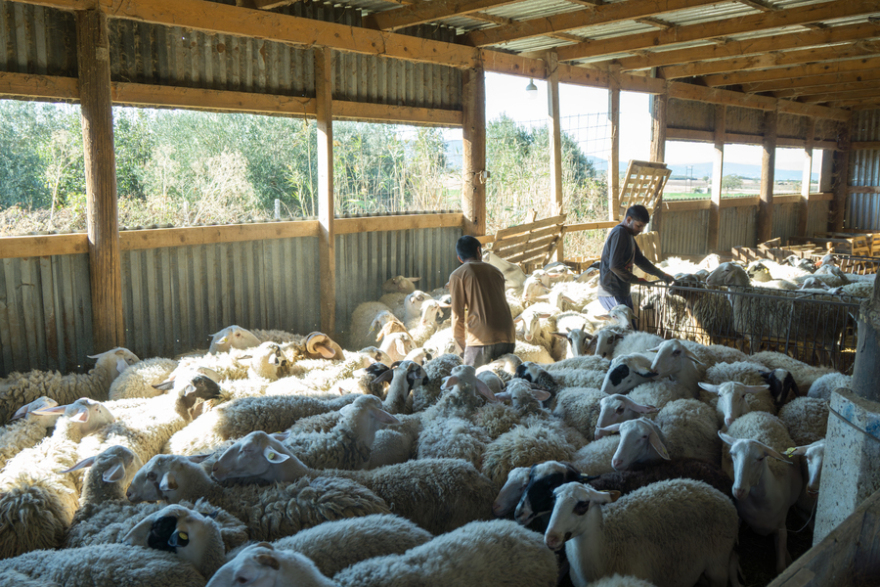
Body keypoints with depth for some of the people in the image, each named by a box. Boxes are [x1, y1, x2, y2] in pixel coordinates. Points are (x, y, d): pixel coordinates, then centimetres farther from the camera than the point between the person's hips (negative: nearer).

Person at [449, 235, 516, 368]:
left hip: (481, 339, -4)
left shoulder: (457, 275, 7)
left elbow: (457, 314, 2)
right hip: (508, 337, 4)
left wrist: (462, 346, 12)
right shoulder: (496, 271, 22)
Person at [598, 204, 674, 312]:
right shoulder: (619, 233, -18)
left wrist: (662, 275, 18)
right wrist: (635, 280, -13)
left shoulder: (628, 235, 16)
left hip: (622, 292, 11)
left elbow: (640, 260, 23)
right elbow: (614, 265, -25)